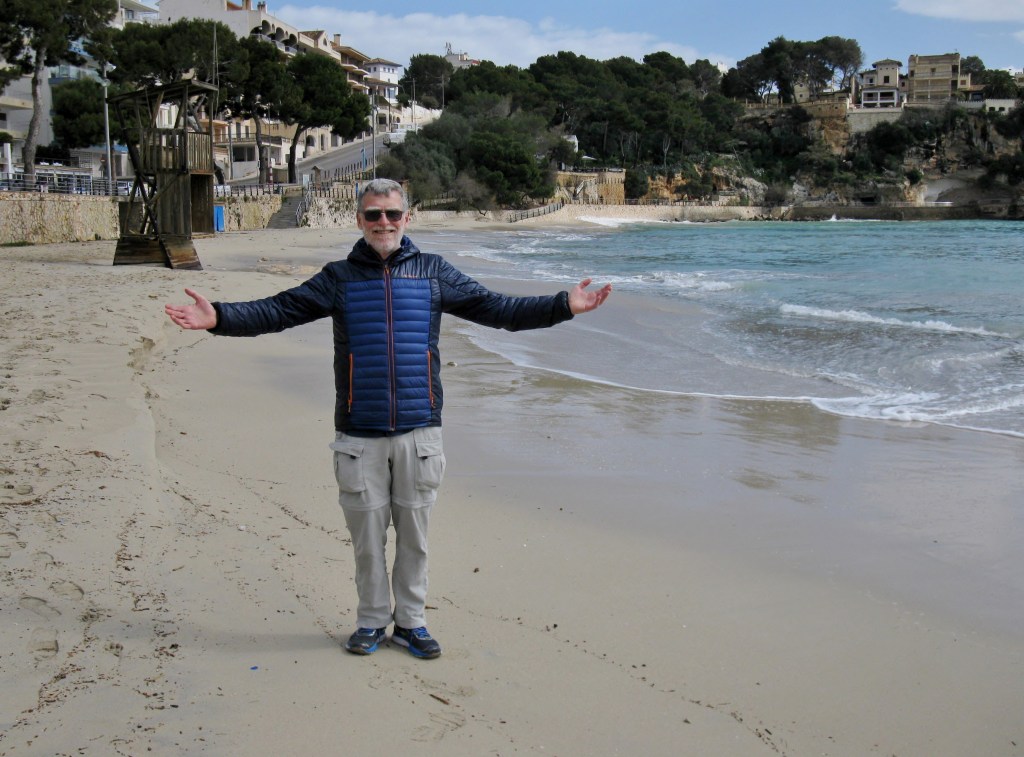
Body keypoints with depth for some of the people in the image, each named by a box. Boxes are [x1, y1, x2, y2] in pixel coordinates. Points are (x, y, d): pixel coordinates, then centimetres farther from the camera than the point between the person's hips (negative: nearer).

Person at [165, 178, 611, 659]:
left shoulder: (433, 273, 6)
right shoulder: (339, 278, 5)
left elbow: (497, 309, 5)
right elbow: (276, 311, 0)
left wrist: (565, 306, -3)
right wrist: (218, 318, -14)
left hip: (418, 430, 0)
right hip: (359, 434, 0)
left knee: (413, 533, 8)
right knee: (367, 532, 8)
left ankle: (410, 622, 24)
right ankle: (372, 621, 25)